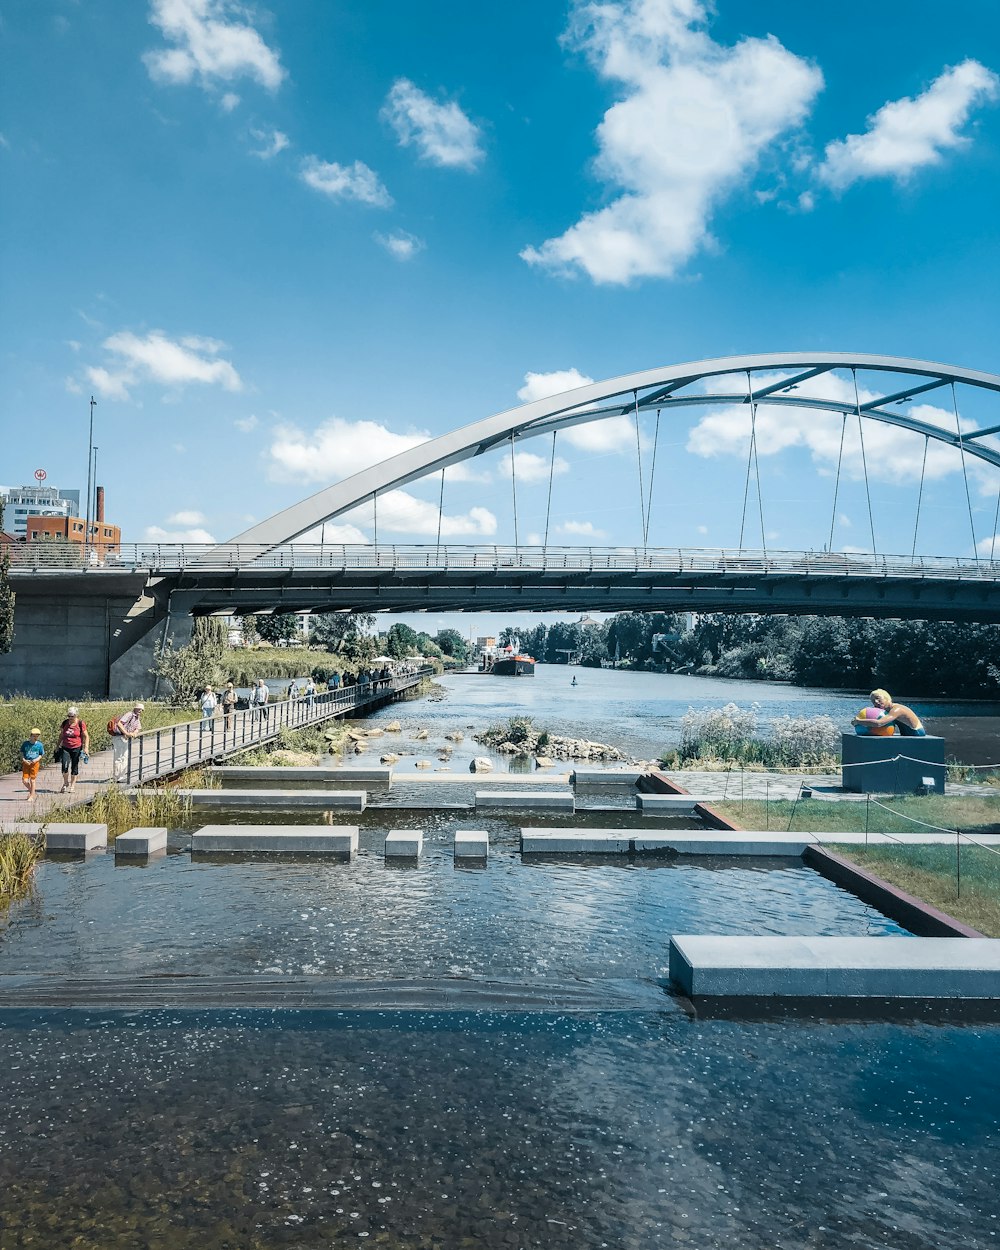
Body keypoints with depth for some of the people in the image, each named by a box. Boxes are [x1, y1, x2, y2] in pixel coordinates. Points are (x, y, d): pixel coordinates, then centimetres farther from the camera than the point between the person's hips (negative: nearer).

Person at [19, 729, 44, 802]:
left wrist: (36, 759, -13)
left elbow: (40, 755, 6)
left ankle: (32, 796, 11)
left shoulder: (39, 745, -1)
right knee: (25, 780, -3)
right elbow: (22, 753, 6)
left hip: (35, 763, -1)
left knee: (32, 780, 0)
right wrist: (24, 760, -11)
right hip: (26, 763, 1)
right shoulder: (25, 744, -1)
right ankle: (31, 791, 26)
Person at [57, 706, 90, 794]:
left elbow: (86, 736, -1)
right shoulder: (65, 723, 4)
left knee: (74, 767, 4)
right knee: (65, 766, -10)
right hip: (65, 748, 2)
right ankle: (66, 783, 13)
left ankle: (72, 785, 18)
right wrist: (58, 745, 18)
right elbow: (61, 735, 18)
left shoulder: (81, 724, -6)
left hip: (76, 748, -2)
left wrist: (86, 747, -10)